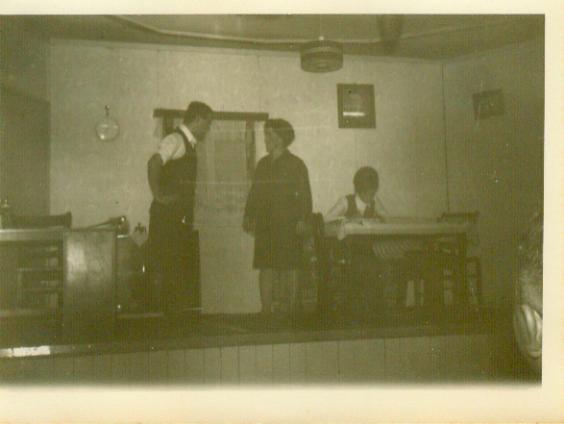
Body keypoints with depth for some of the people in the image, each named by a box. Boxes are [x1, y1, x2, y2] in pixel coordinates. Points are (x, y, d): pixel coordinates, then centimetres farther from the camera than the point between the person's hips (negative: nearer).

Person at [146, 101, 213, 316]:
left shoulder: (189, 144, 18)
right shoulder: (175, 140, -10)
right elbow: (154, 162, -27)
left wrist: (189, 220, 16)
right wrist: (158, 196, -23)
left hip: (181, 217, 9)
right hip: (166, 216, -9)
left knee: (178, 269, 11)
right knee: (162, 266, -6)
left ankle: (174, 313, 18)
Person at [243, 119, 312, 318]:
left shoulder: (296, 164, 1)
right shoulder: (262, 164, 16)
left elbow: (304, 195, -4)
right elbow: (254, 192, 17)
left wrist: (302, 219, -13)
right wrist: (248, 216, 8)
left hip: (288, 225, -4)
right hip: (265, 224, 5)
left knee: (289, 267, -2)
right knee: (265, 267, 1)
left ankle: (292, 308, 5)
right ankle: (266, 309, 5)